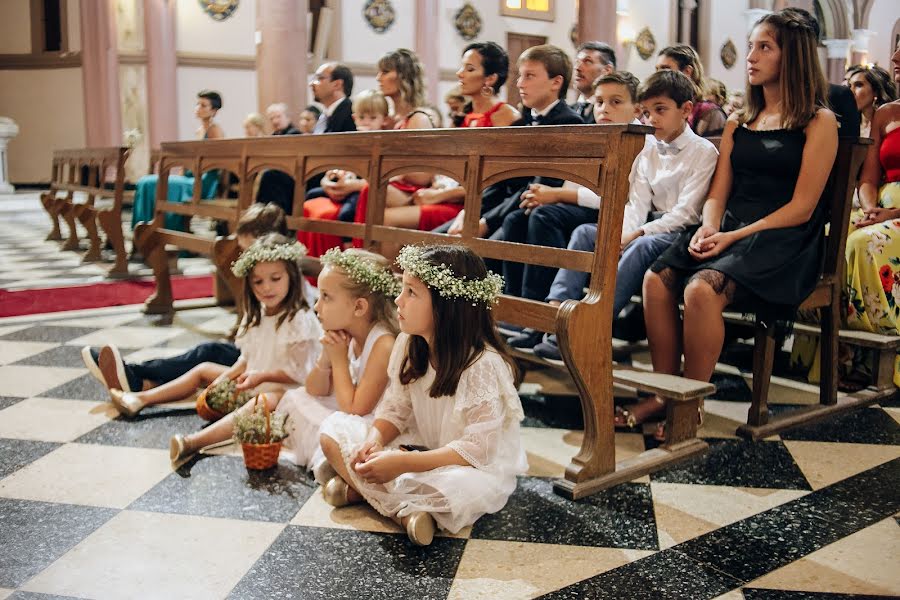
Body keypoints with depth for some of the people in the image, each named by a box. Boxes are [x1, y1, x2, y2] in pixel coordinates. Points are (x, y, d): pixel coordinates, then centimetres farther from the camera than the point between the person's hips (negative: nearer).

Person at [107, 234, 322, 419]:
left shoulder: (299, 319, -18)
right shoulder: (256, 315, 8)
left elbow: (296, 374, -19)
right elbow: (247, 358, 13)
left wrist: (261, 375, -26)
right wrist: (226, 376, -2)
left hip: (283, 388, -8)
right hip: (250, 381, 8)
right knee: (204, 369, 13)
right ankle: (141, 398, 9)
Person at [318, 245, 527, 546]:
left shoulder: (484, 365, -26)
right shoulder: (409, 344, -5)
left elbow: (476, 450, -27)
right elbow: (395, 409, 3)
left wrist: (402, 462, -32)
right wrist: (374, 439, -20)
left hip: (478, 467, -6)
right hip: (422, 450, 7)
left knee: (462, 490, -42)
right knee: (333, 429, -6)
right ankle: (403, 510, -17)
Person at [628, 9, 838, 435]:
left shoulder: (818, 123, 1)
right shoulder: (738, 123, 20)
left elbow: (801, 208, -7)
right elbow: (717, 195, 15)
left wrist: (734, 237, -16)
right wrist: (708, 228, -8)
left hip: (783, 241, -6)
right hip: (728, 232, 6)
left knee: (702, 288, -33)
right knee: (657, 279, -21)